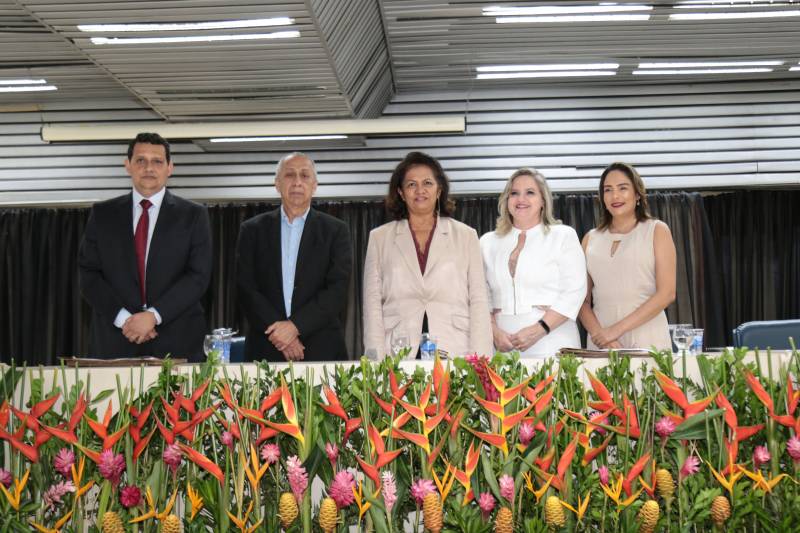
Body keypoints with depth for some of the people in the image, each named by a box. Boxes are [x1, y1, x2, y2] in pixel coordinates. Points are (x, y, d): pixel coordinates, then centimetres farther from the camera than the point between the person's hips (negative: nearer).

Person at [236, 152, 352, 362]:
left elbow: (338, 290, -4)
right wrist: (276, 330, -11)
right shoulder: (253, 230, 9)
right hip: (266, 349, 1)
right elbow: (246, 289, 1)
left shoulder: (335, 231, 5)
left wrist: (295, 325, -14)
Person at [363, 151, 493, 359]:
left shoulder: (466, 236, 11)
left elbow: (478, 301, 7)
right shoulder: (379, 238, 12)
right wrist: (378, 360, -3)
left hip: (455, 353, 0)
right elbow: (372, 302, 7)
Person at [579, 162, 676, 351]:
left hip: (647, 341, -2)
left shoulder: (657, 230, 4)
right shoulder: (591, 239, 12)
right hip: (599, 344, 2)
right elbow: (583, 299, 9)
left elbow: (667, 293, -5)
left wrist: (617, 329, -11)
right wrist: (599, 334, -10)